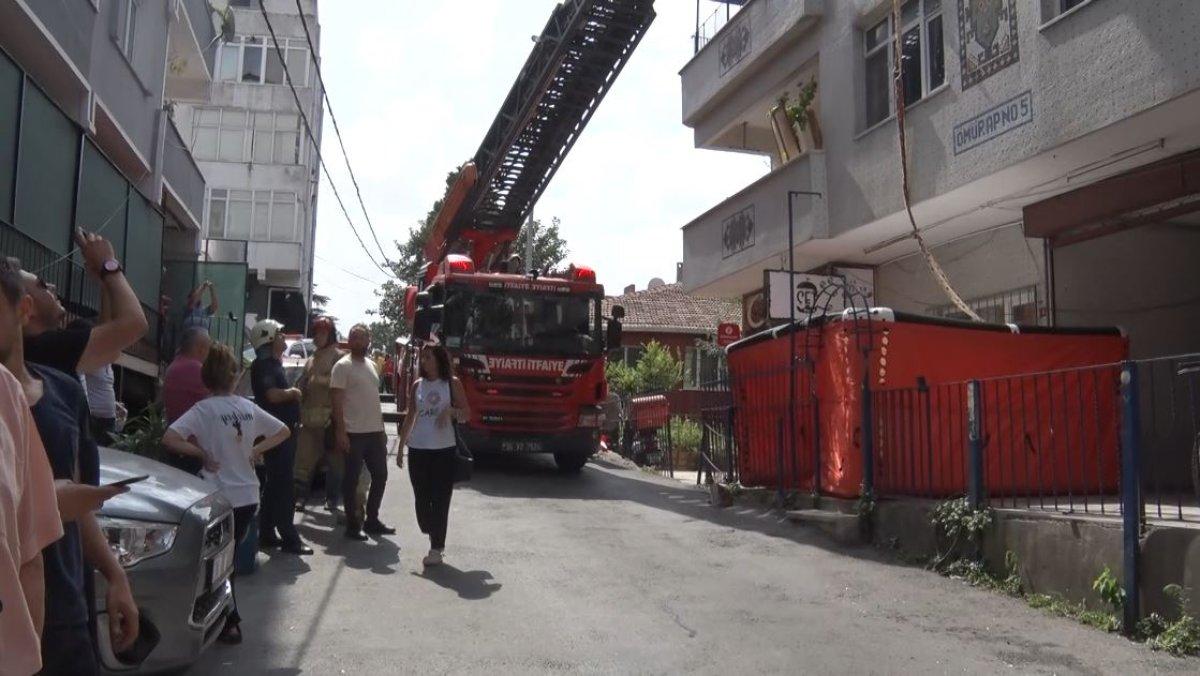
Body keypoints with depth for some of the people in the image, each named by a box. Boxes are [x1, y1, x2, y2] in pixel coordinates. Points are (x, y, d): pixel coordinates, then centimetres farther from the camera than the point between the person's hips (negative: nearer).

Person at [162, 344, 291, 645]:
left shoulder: (204, 409, -11)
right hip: (248, 495, 5)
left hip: (222, 496, -5)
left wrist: (203, 454, -11)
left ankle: (231, 624, 10)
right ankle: (229, 618, 23)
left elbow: (169, 438, -23)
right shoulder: (248, 407, 4)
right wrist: (255, 450, 9)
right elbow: (283, 431, 16)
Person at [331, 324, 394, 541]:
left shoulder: (371, 365, 16)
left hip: (374, 432, 8)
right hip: (353, 433, -8)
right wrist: (341, 433, -18)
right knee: (351, 480, 0)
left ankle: (372, 521, 24)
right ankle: (353, 525, 8)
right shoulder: (343, 366, -7)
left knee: (380, 476, 12)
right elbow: (337, 401, -12)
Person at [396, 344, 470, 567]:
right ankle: (435, 538, 25)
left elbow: (467, 413, 3)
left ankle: (437, 548, 1)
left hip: (443, 449, -3)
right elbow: (410, 417, 14)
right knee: (422, 498, 5)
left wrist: (451, 411, -18)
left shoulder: (452, 383, 1)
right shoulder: (417, 385, 9)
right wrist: (401, 446, 11)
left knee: (440, 499, -4)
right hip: (417, 448, 3)